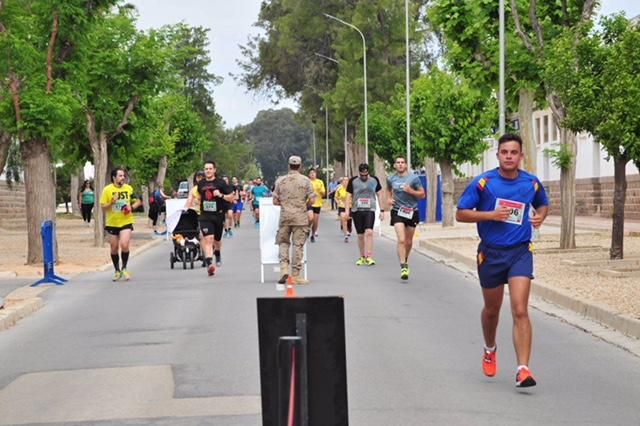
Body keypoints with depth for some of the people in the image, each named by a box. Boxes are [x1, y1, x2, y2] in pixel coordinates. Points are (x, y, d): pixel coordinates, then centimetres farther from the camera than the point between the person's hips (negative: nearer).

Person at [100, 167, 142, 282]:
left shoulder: (129, 188, 0)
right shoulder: (107, 190, -6)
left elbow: (138, 201, 10)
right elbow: (103, 207, -4)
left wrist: (132, 207, -10)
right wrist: (111, 203, -23)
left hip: (126, 222, 0)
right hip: (112, 223, 0)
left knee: (124, 245, -17)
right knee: (114, 248, 8)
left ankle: (124, 268, 5)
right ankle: (117, 271, 27)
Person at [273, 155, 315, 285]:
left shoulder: (280, 180, 2)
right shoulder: (305, 180, -4)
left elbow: (275, 201, 3)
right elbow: (311, 200, -6)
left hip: (284, 216, 2)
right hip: (300, 217, -2)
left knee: (283, 242, 16)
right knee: (298, 244, 2)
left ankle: (284, 268, -3)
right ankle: (295, 275, 3)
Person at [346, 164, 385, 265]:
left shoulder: (374, 180, 5)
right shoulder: (353, 181, 3)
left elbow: (380, 195, 11)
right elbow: (349, 196, 5)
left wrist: (382, 210, 7)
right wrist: (347, 210, -6)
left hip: (370, 210, -1)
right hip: (357, 211, 1)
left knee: (369, 232, -18)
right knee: (360, 235, 6)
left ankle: (369, 257, -20)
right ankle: (362, 257, 19)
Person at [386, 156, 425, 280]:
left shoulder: (414, 178, -5)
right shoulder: (391, 179, 2)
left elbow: (422, 194, -2)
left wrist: (411, 191, -18)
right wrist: (389, 198, 6)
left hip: (412, 212, 0)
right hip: (397, 211, 0)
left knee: (409, 241, 12)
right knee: (401, 240, -16)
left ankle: (405, 260, 40)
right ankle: (403, 267, -20)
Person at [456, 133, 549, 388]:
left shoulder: (532, 183, 0)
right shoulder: (483, 182, -7)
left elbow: (543, 204, 22)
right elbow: (461, 214, -4)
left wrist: (540, 217, -1)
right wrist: (491, 215, -16)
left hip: (520, 252, 0)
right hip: (491, 253, 0)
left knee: (520, 311, -15)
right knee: (492, 309, 17)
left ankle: (523, 369, -18)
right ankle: (490, 350, 47)